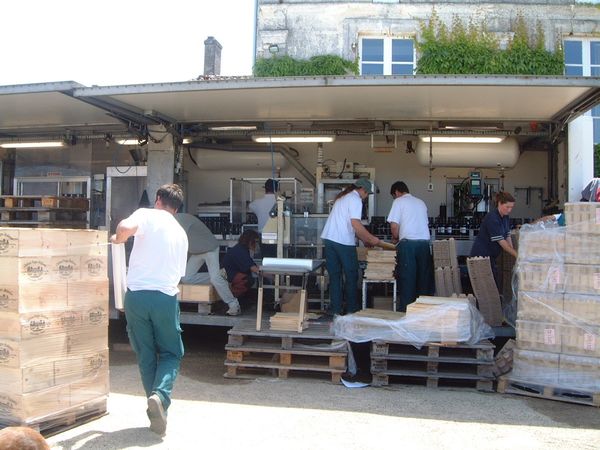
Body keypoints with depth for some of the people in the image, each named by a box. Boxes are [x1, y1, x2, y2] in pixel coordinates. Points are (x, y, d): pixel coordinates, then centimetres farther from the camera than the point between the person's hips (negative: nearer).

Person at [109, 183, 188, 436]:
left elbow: (126, 227, -22)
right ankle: (160, 395, -14)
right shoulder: (181, 233, 15)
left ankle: (157, 410, 12)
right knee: (171, 353, 12)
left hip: (137, 295, -1)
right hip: (166, 298, 2)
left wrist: (118, 238, -1)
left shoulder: (147, 215, 1)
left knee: (146, 355, 12)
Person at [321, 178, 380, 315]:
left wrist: (364, 239, 26)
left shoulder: (342, 197, 22)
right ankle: (352, 309, 11)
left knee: (334, 275, 10)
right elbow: (355, 223, -17)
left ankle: (335, 309, 10)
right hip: (343, 242, -8)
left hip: (329, 239, 8)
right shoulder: (355, 199, -7)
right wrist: (371, 239, -7)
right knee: (351, 276, 5)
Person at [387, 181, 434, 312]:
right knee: (423, 275, 9)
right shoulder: (421, 202, 21)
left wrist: (395, 238, 14)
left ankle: (405, 307, 1)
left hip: (408, 242, -5)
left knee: (407, 277, -1)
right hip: (425, 242, 5)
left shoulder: (399, 201, 3)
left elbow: (394, 225, -5)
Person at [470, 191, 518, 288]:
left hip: (490, 255, 9)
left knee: (495, 285, 7)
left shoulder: (505, 218, 7)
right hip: (481, 254, -9)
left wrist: (514, 253, -7)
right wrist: (516, 254, -21)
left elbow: (508, 237, 5)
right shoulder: (492, 218, -21)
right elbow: (501, 242, -22)